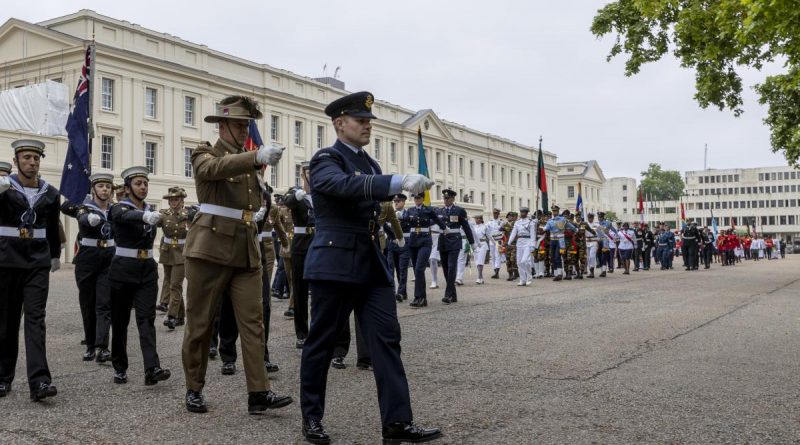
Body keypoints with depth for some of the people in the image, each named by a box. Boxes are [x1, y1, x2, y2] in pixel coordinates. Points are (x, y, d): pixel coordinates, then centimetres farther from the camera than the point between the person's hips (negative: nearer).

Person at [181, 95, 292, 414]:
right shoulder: (205, 154, 0)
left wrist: (259, 213, 10)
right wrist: (258, 157, -41)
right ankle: (194, 390, 18)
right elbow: (215, 169, -27)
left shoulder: (248, 161, 17)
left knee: (253, 321, -3)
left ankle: (258, 393, -2)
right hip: (210, 247, -5)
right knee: (200, 323, 3)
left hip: (247, 251, 5)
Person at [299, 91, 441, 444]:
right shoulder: (325, 160, -8)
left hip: (372, 265, 7)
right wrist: (399, 182, -40)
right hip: (335, 263, -7)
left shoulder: (370, 163, 16)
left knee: (386, 338, -2)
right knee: (322, 341, 4)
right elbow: (347, 185, -30)